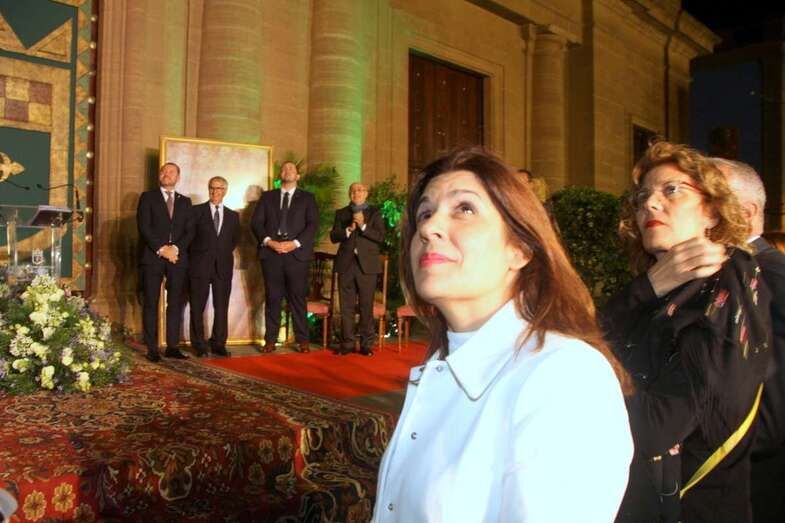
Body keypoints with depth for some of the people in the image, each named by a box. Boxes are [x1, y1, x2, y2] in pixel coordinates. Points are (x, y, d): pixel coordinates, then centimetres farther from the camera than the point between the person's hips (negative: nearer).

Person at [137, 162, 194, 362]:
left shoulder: (185, 201, 17)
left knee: (175, 303, 2)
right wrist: (162, 249, -13)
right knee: (150, 304, -2)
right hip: (153, 257, -3)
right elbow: (144, 227, -3)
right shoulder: (148, 197, 8)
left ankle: (172, 347, 7)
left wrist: (175, 248, -9)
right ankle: (152, 349, 2)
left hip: (178, 258, 3)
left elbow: (189, 231, 7)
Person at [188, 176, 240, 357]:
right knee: (197, 306, 1)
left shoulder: (233, 216, 13)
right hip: (200, 266, -2)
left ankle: (218, 344, 12)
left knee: (221, 307, 3)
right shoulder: (197, 211, 4)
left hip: (223, 267, 2)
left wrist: (224, 253, 10)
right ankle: (199, 345, 10)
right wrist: (196, 255, 2)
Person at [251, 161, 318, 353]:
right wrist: (269, 242, -9)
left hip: (297, 253, -1)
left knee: (297, 297, 0)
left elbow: (313, 225, 1)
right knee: (272, 297, 2)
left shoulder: (307, 198, 12)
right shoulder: (267, 196, 17)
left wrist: (295, 243, -12)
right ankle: (270, 340, 8)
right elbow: (256, 222, 8)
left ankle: (302, 340, 6)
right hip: (271, 252, 1)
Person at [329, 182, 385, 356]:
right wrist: (348, 229, -11)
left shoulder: (374, 213, 9)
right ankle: (347, 343, 10)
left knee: (366, 306, 0)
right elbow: (333, 237, 5)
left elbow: (381, 237, -3)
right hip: (346, 264, 2)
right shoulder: (341, 213, 15)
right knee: (346, 307, 2)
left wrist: (363, 226, -14)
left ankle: (366, 344, 7)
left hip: (367, 265, -2)